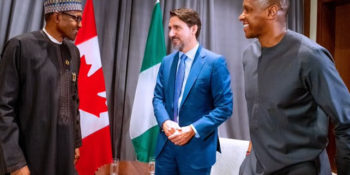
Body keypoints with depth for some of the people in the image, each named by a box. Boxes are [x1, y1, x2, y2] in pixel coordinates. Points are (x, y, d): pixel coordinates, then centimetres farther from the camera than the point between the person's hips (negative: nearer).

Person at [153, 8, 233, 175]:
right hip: (166, 144, 5)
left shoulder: (215, 62, -10)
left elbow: (225, 107, -11)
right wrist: (164, 122, -10)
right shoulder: (167, 61, 7)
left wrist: (193, 130, -18)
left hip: (197, 147, -4)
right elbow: (158, 97, 9)